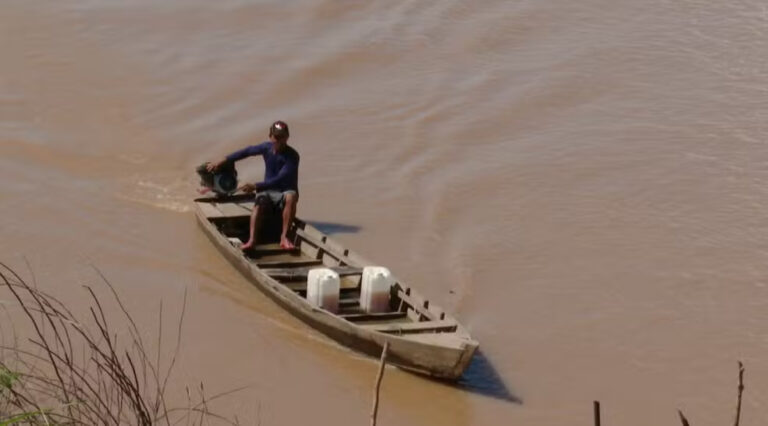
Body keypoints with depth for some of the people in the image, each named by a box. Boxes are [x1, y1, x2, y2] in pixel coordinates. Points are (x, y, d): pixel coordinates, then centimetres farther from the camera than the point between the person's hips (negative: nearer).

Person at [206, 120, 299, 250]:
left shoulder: (292, 156, -18)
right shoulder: (267, 147, -3)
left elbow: (280, 179, -26)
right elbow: (246, 152, 9)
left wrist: (256, 186, -33)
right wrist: (223, 161, 4)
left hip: (285, 191, -3)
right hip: (269, 191, 3)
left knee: (291, 197, -39)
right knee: (259, 202, -32)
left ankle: (284, 236, -37)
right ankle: (252, 239, -50)